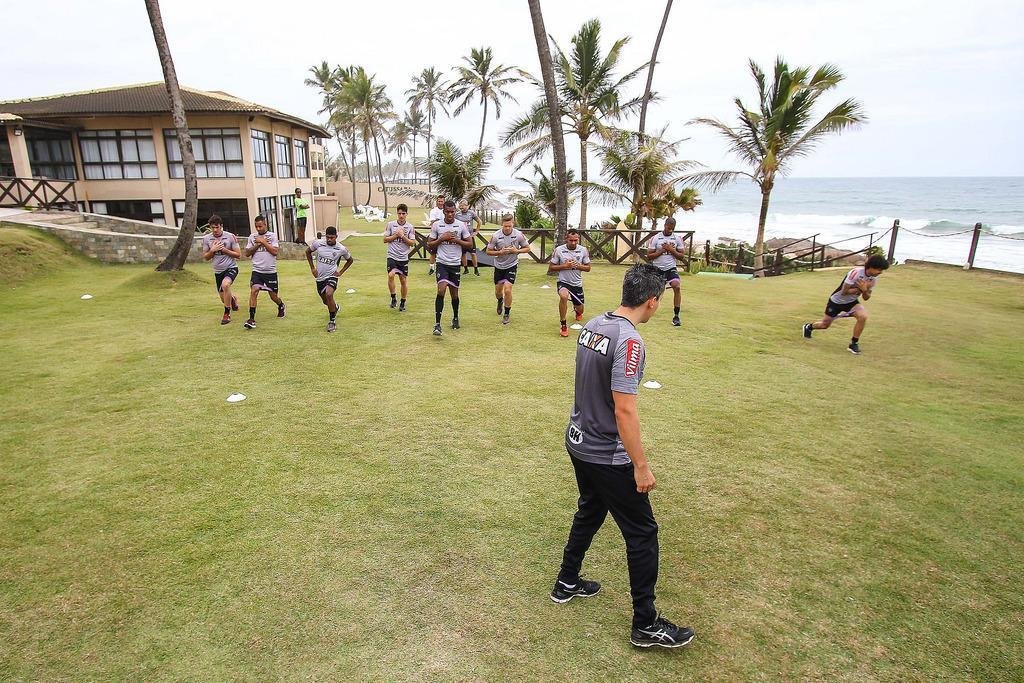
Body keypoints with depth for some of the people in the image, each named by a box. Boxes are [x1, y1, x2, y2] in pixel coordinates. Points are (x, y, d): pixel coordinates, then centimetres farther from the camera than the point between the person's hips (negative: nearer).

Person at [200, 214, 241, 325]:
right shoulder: (206, 238, 0)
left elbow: (238, 255, -7)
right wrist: (213, 250, -14)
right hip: (218, 271, 5)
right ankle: (233, 299, 51)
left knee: (225, 285, -36)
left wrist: (224, 249, -18)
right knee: (224, 299, 10)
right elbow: (205, 257, 5)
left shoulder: (230, 237, -9)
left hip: (231, 268, -4)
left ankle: (227, 314, -20)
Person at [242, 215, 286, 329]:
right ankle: (251, 319, -18)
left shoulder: (272, 236, 0)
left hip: (271, 271, -1)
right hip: (257, 271, 1)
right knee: (254, 290, -19)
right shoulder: (252, 237, 8)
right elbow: (247, 253, 5)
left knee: (273, 296, 9)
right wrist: (257, 244, -6)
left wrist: (263, 242, -12)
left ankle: (281, 305, 45)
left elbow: (275, 251, -11)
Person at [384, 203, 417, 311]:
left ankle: (403, 302, 22)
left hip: (404, 257, 1)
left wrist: (403, 236, -13)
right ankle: (393, 298, -6)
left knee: (403, 280, 6)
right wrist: (396, 235, -9)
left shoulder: (410, 227, 2)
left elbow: (412, 243, -1)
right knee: (391, 275, -22)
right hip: (392, 256, -1)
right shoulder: (391, 224, 2)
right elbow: (385, 239, 3)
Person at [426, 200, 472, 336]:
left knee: (455, 294, 9)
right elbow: (429, 244, 6)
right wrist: (442, 239, -10)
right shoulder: (437, 225, 1)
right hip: (442, 263, -1)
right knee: (441, 291, -17)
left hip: (455, 264, 1)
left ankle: (455, 318, 33)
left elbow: (469, 243, 5)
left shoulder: (461, 225, 1)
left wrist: (456, 240, -10)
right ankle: (437, 324, -15)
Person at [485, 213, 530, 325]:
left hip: (512, 265, -2)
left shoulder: (519, 235, -14)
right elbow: (488, 251, -6)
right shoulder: (496, 236, -14)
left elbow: (527, 248, -1)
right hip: (499, 266, 2)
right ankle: (500, 301, 52)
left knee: (507, 289, -15)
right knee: (498, 291, 14)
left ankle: (507, 313, 5)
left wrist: (517, 251, -19)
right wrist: (500, 252, -23)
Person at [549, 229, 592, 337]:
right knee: (563, 296, -37)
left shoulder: (583, 250, -3)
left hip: (577, 284, 3)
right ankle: (564, 326, -21)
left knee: (580, 310, 14)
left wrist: (578, 266, -16)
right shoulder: (559, 250, -10)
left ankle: (578, 312, 58)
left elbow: (588, 268, 5)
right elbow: (550, 268, -5)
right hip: (563, 282, -3)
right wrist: (564, 266, -20)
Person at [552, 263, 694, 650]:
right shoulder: (629, 341, -24)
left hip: (577, 442, 9)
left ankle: (567, 584, 42)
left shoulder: (593, 324, 2)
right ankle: (646, 625, 19)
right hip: (607, 456, -9)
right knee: (642, 533, 6)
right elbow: (624, 410, -25)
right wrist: (641, 466, -17)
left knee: (589, 512, 27)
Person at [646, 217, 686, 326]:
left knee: (676, 286, -22)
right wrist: (662, 250, -15)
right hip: (657, 269, 0)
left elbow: (682, 256, 3)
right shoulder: (655, 238, -3)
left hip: (671, 268, 0)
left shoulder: (677, 239, 2)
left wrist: (671, 250, -12)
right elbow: (649, 255, -4)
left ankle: (676, 315, -16)